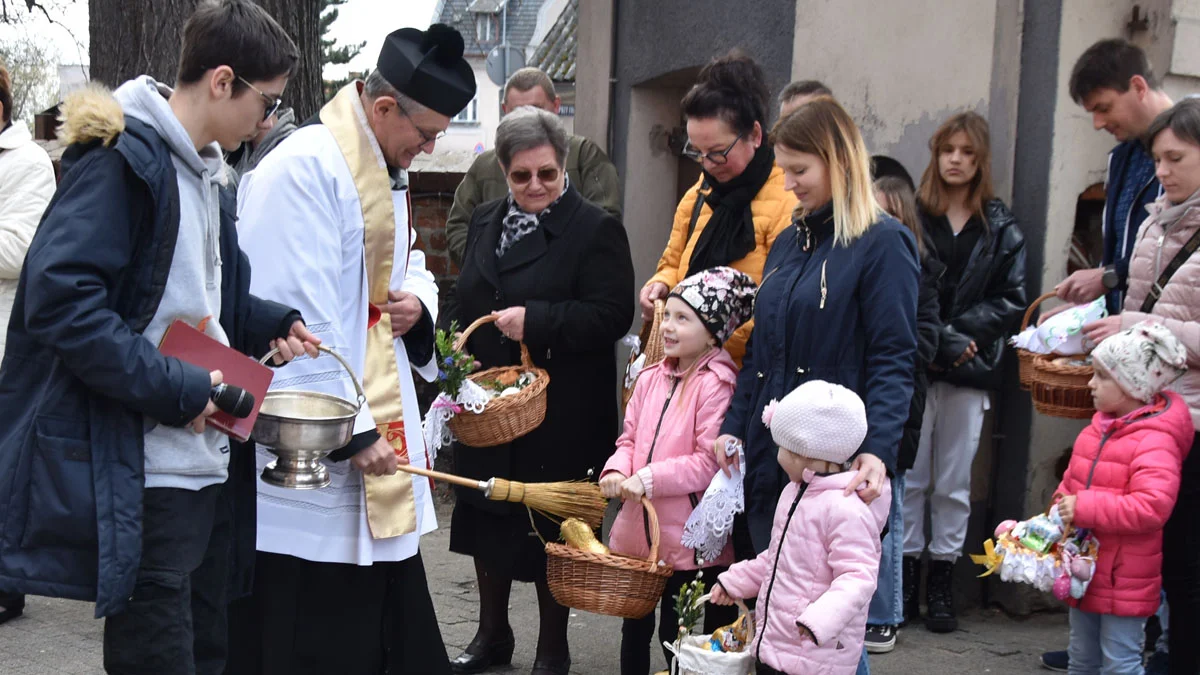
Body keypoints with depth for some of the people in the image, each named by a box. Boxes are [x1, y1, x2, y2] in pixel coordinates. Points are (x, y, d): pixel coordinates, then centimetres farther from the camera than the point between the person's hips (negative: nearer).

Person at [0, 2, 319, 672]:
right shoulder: (122, 157, -14)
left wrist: (273, 324, 7)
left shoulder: (205, 170, 15)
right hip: (144, 474, -9)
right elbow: (59, 297, -24)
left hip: (210, 462, 9)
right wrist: (177, 390, -21)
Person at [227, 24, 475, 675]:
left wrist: (417, 303, 3)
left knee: (392, 621, 15)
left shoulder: (384, 170, 14)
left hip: (376, 424, 10)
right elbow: (299, 317, -21)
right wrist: (352, 432, -19)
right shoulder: (304, 168, -18)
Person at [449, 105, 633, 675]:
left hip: (560, 420, -6)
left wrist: (535, 320, -24)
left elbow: (611, 315, -18)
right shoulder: (485, 223, 12)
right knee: (487, 522, 16)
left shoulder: (595, 229, -10)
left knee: (551, 533, 5)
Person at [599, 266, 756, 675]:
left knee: (676, 635, 4)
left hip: (688, 542, -7)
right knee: (634, 629, 20)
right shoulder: (651, 379, 7)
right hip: (636, 532, 7)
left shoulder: (717, 385, -15)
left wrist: (649, 479, -22)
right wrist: (617, 471, -7)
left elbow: (710, 463, -20)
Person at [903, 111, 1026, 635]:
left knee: (954, 483, 6)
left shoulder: (1001, 228, 7)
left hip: (968, 373, 2)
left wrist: (958, 333, -10)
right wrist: (944, 340, -15)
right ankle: (906, 571, 13)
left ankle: (942, 584, 14)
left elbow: (1010, 301, 3)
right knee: (909, 476, 3)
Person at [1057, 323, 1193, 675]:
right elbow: (1072, 480, 19)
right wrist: (1062, 506, 0)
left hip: (1124, 579, -9)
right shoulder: (1100, 427, 7)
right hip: (1085, 568, 9)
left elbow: (1151, 507, -31)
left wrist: (1085, 508, -30)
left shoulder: (1154, 442, -21)